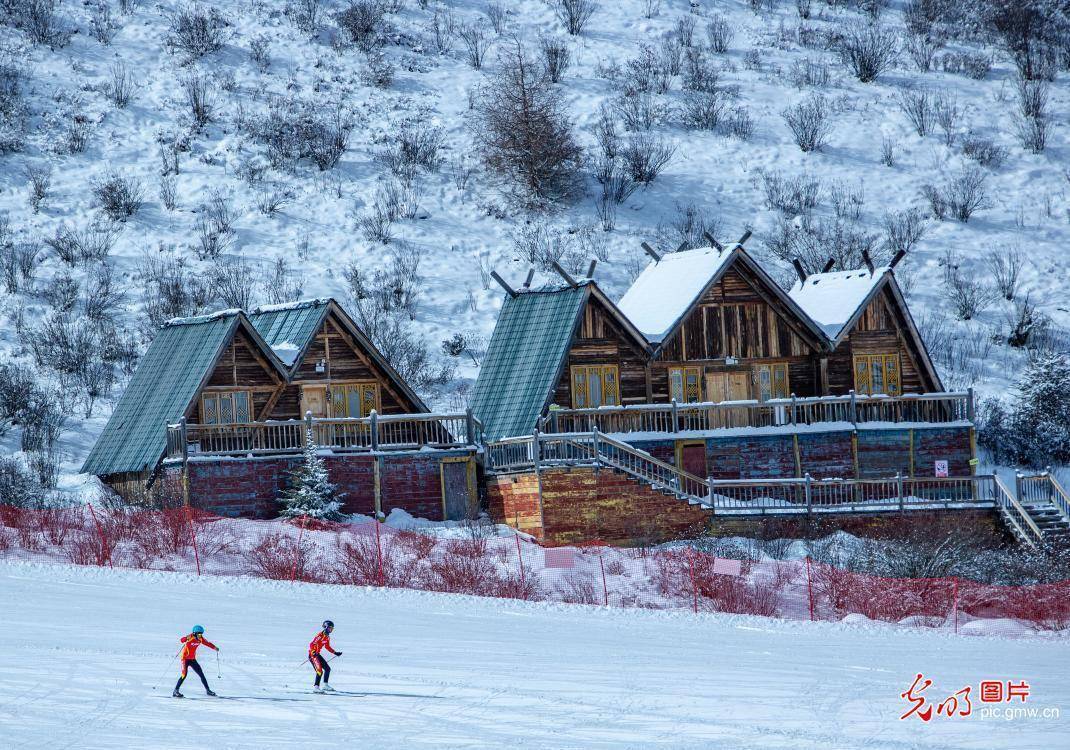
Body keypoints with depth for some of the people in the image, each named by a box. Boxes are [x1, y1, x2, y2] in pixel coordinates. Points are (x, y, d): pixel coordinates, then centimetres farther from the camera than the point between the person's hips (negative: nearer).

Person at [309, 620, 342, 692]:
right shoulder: (320, 635, -19)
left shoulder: (327, 637, 9)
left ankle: (325, 685, 19)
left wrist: (335, 653, 24)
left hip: (317, 654, 10)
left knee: (327, 668, 12)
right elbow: (312, 644, -24)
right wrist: (313, 653, -37)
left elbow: (327, 647, 25)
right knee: (320, 671, -19)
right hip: (313, 654, -10)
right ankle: (316, 686, -14)